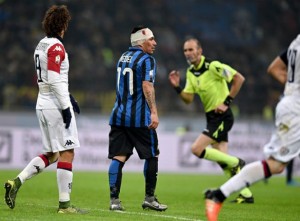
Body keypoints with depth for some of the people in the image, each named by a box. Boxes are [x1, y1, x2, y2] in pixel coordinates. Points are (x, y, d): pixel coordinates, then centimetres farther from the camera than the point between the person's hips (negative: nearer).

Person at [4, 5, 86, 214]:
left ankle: (16, 182, 5)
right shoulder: (56, 47, -14)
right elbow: (54, 79, -21)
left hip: (43, 103, 9)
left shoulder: (41, 45, 14)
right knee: (67, 153, -4)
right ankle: (64, 203, -4)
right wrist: (66, 106, -19)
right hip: (56, 104, -9)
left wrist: (68, 96, 22)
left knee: (51, 154, 15)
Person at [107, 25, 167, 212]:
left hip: (119, 116, 7)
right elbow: (147, 86, -17)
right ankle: (149, 198, 11)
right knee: (152, 155, 8)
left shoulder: (123, 57, 17)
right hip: (139, 118, -7)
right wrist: (154, 112, -21)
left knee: (118, 157, 1)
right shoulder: (146, 59, -7)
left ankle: (114, 199, -7)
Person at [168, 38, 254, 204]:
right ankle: (246, 194, 9)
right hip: (211, 117, 8)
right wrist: (177, 87, -6)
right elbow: (188, 99, 12)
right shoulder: (190, 72, 9)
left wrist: (227, 102, -19)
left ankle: (235, 162, -2)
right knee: (222, 158, 4)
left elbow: (239, 78, -18)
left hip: (222, 116, -8)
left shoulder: (213, 66, -16)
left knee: (197, 149, -16)